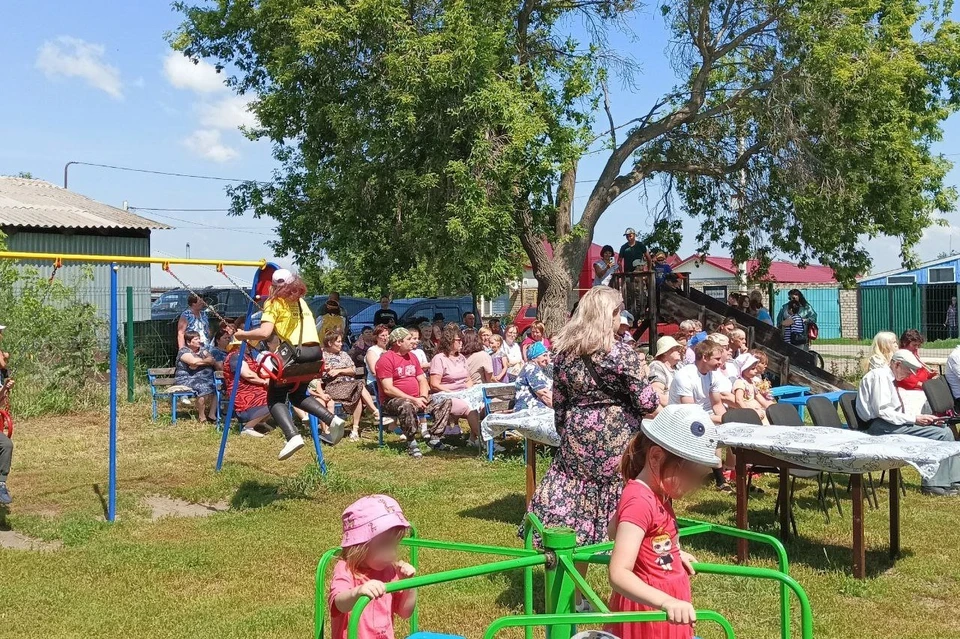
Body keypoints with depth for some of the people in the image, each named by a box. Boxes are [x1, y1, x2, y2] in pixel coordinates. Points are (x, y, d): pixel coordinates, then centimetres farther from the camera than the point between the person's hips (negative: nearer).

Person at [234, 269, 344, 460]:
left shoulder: (274, 303, -1)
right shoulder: (300, 301, 20)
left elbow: (264, 333, -12)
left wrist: (243, 335, 3)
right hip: (315, 351, 7)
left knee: (275, 399, 7)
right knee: (297, 394, 26)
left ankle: (293, 436, -16)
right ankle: (332, 419, 6)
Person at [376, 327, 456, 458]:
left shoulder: (412, 357, 15)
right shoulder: (386, 359, -10)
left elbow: (422, 380, 16)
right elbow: (388, 389, -17)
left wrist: (423, 397, -6)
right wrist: (413, 399, -20)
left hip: (417, 400, 8)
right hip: (393, 401, -7)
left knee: (445, 402, -7)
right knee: (406, 406, -41)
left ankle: (434, 439, -6)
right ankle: (411, 443, -24)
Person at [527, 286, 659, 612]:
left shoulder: (563, 351, 3)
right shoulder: (622, 354, -10)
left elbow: (559, 402, 8)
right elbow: (646, 403, -8)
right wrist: (655, 393, 14)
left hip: (578, 438, 4)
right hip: (617, 440, -4)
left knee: (573, 510, 10)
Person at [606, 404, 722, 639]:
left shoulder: (657, 493, 3)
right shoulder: (640, 502, -27)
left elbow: (615, 530, 18)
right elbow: (619, 574, -33)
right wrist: (667, 603, -45)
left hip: (664, 610, 10)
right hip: (649, 612, -10)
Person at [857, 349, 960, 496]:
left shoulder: (890, 379, 21)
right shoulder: (879, 376, -10)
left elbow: (896, 411, 18)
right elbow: (882, 411, -19)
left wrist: (921, 418, 4)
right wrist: (914, 419, -15)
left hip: (893, 423, 10)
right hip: (880, 426, -10)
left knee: (945, 430, 3)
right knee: (941, 434, -18)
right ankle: (933, 484, -12)